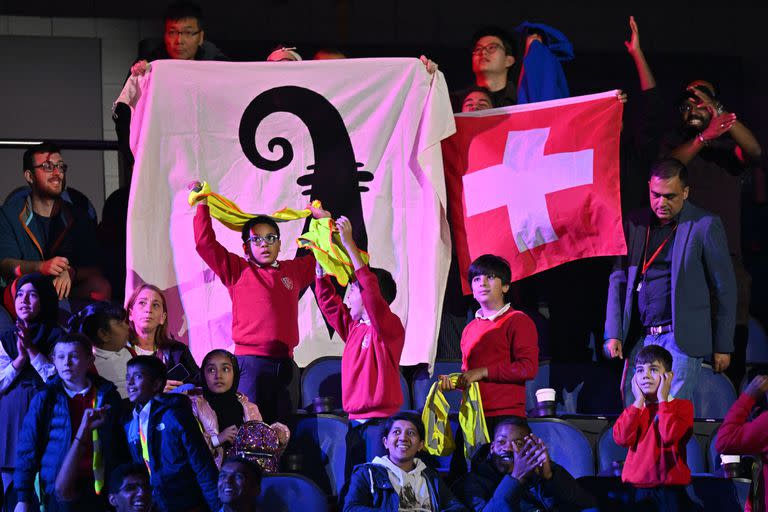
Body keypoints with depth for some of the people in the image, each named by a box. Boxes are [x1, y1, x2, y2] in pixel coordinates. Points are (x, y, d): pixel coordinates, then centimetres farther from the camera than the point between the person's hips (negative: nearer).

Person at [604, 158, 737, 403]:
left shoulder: (705, 226, -3)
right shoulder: (635, 223, 10)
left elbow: (724, 288, 1)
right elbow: (618, 280, 13)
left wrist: (723, 347, 0)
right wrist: (613, 334, 4)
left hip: (682, 339, -5)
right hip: (640, 338, 5)